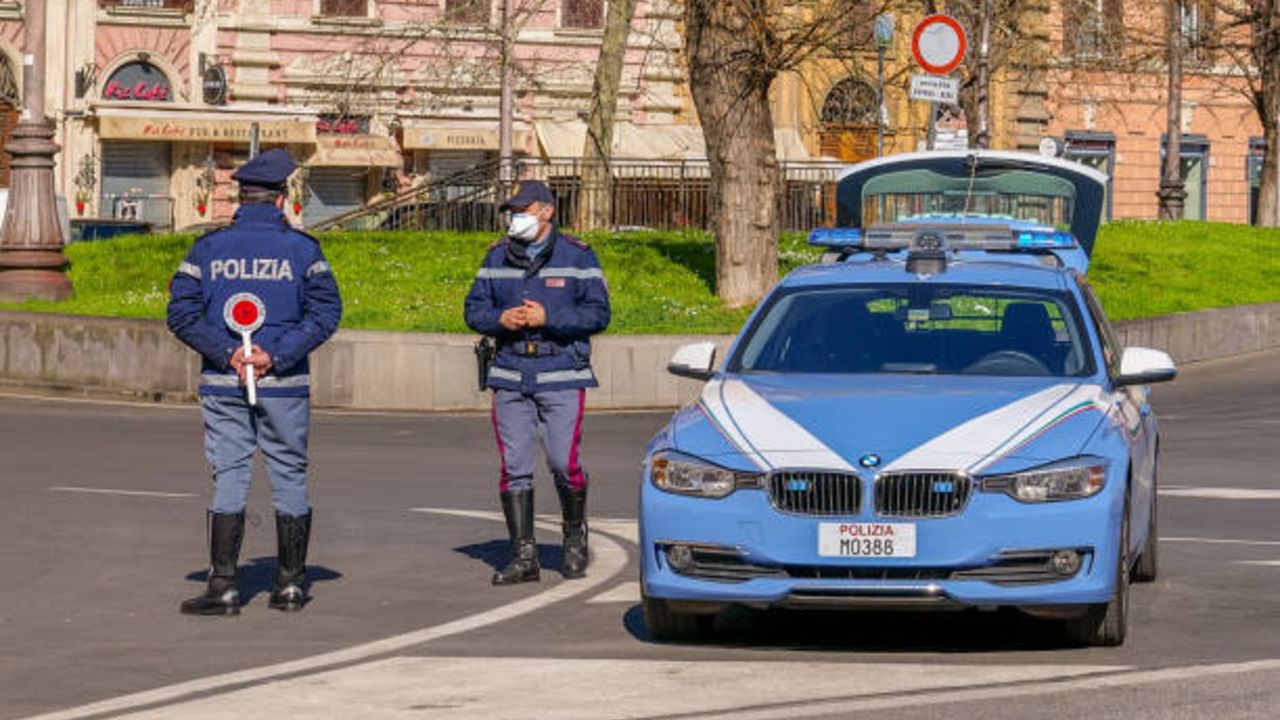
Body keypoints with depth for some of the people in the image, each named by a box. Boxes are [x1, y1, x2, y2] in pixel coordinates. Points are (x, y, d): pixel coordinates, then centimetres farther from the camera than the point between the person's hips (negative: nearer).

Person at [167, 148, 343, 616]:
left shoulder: (208, 248, 3)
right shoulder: (302, 249, 0)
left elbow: (182, 313, -4)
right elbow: (326, 311, -8)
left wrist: (227, 353, -8)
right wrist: (277, 356, -11)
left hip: (223, 384, 1)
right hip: (285, 386, -1)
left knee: (228, 480, 1)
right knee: (289, 478, 9)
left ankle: (223, 587, -6)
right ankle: (291, 585, 14)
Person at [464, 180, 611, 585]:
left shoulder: (577, 257, 1)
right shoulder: (497, 258, 12)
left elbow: (597, 313, -5)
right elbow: (474, 309, 12)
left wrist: (547, 318, -16)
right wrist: (500, 320, -9)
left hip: (562, 376, -3)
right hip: (510, 376, 3)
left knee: (565, 464, -6)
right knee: (514, 468, -1)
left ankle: (575, 540, 19)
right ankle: (523, 555, 4)